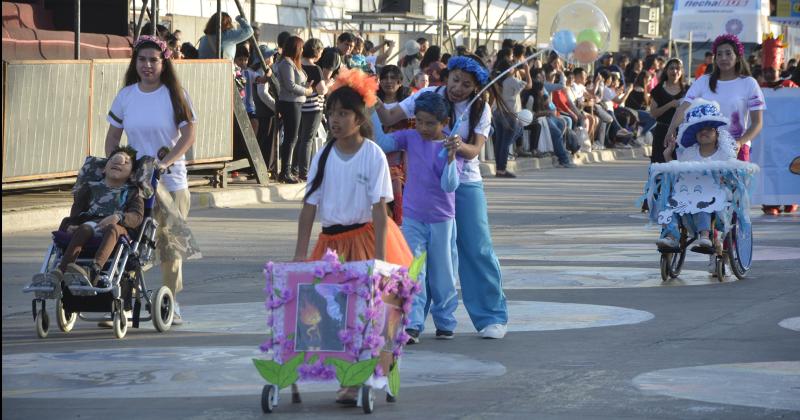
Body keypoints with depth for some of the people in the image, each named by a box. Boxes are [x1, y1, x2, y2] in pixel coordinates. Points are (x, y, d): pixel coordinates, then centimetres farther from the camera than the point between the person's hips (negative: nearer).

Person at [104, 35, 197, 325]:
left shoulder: (175, 95, -2)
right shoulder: (125, 96, 6)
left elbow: (188, 136, -7)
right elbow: (113, 137, 11)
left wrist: (165, 162, -19)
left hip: (171, 181, -2)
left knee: (169, 243, 2)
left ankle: (172, 303, 11)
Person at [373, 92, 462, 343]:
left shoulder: (450, 146, -9)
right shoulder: (410, 138, -1)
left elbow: (450, 185, -16)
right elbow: (382, 143, -9)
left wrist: (451, 160, -32)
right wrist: (372, 113, -14)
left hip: (442, 220, -1)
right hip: (412, 218, 1)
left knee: (442, 275, 10)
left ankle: (445, 322, 25)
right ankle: (412, 324, -10)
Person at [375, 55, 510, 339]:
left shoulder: (480, 109, -1)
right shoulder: (428, 96, -2)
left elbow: (475, 150, -14)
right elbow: (389, 119, -6)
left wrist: (460, 146, -36)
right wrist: (375, 101, -25)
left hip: (466, 184, 0)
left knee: (478, 249, -2)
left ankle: (492, 317, 7)